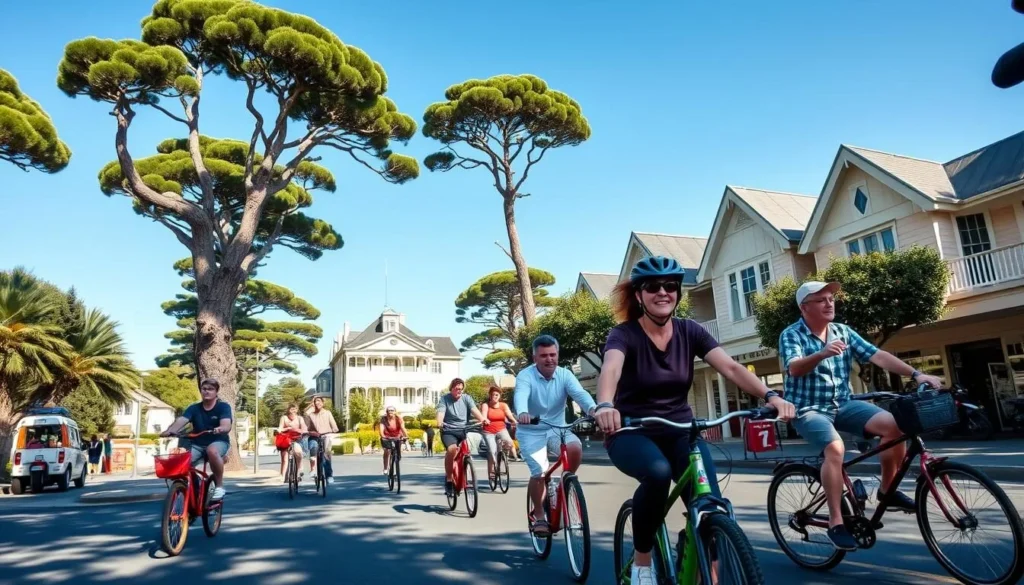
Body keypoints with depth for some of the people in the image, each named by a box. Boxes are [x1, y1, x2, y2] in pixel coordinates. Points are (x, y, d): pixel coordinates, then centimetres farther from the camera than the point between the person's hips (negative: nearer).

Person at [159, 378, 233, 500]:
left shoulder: (223, 407, -7)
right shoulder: (194, 408, 2)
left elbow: (226, 425, -24)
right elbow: (180, 421, -16)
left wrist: (220, 429, -49)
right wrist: (169, 431, -38)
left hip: (219, 442, -3)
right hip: (197, 445, 4)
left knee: (212, 450, -39)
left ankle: (219, 486, -22)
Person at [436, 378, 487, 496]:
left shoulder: (466, 398, 8)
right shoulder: (444, 399, 3)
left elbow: (474, 410, -8)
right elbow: (441, 412, -13)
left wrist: (482, 419, -29)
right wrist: (439, 422, -36)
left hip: (464, 430, 3)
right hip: (449, 431, -2)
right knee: (452, 449, -30)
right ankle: (448, 479, -12)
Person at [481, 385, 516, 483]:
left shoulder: (504, 405, 2)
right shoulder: (485, 405, -4)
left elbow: (510, 416, -10)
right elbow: (483, 417, -18)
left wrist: (516, 422, -31)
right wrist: (485, 421, -42)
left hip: (501, 430, 2)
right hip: (489, 432, -2)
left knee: (509, 441, -27)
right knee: (492, 451, -14)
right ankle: (491, 472, 6)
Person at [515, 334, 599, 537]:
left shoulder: (564, 374, -8)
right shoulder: (525, 375, -15)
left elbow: (579, 393, -25)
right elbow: (520, 395, -36)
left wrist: (592, 409, -47)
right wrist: (522, 413, -59)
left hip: (557, 429, 2)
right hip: (531, 432, -2)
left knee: (575, 448, -28)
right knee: (539, 473, -17)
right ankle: (539, 516, 8)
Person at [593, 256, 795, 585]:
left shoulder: (690, 332, -3)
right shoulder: (624, 334, -15)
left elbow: (730, 367, -15)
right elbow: (610, 369, -36)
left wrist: (770, 396, -33)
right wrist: (605, 405, -58)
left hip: (679, 430, 4)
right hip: (632, 433, -3)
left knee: (710, 503, -20)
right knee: (658, 472, -35)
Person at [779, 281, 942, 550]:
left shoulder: (842, 332, 5)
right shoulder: (791, 335, -11)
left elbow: (877, 355, -3)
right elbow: (794, 368, -28)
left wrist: (916, 374, -15)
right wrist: (821, 354, -47)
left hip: (842, 404, 5)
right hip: (808, 409, -5)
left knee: (893, 424, -16)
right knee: (835, 447, -32)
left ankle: (887, 489, 7)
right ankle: (836, 523, -20)